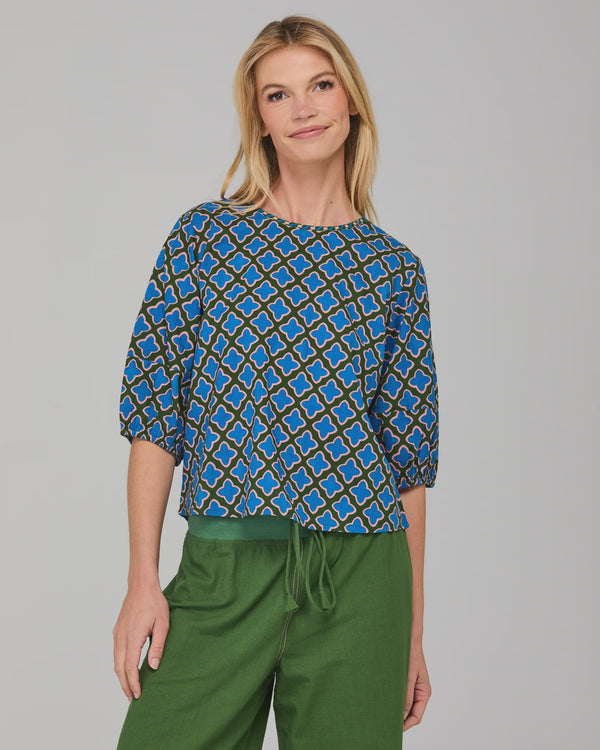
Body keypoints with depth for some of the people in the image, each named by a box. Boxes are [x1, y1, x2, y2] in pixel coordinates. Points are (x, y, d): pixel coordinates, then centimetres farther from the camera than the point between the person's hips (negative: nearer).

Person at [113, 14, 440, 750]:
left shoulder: (395, 269, 7)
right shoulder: (204, 236, 4)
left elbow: (409, 459, 8)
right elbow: (154, 413, 2)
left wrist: (414, 631, 7)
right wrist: (142, 581, -5)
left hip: (360, 577, 1)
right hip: (224, 570, -1)